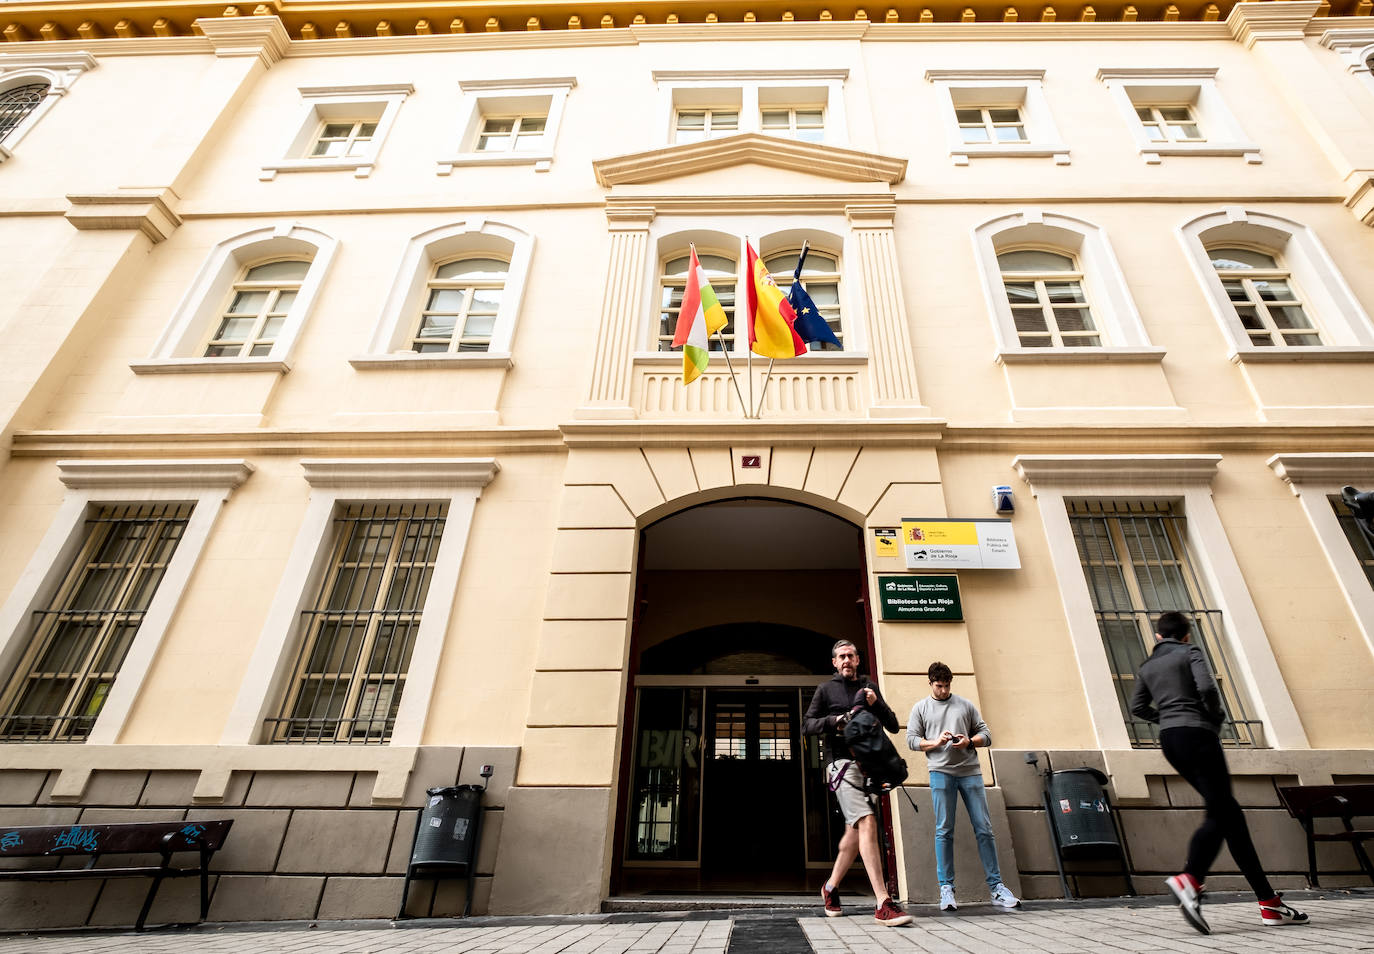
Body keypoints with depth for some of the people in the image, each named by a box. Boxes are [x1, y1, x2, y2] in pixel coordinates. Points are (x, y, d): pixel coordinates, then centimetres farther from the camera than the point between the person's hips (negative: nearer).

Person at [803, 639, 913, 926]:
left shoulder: (870, 687, 18)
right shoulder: (825, 689, 8)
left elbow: (893, 726, 14)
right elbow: (807, 725, 4)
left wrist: (877, 704, -5)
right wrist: (835, 720, -12)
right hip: (842, 762, -5)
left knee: (855, 830, 11)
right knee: (867, 823, -20)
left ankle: (831, 887, 29)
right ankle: (884, 905, -21)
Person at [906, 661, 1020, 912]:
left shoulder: (966, 705, 14)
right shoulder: (920, 708, 11)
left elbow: (986, 735, 13)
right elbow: (911, 740, 6)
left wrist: (969, 742, -7)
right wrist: (936, 742, -9)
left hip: (970, 771, 2)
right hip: (941, 771, -2)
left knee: (984, 829, 2)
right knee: (944, 830, -3)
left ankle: (996, 887, 12)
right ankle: (946, 889, 3)